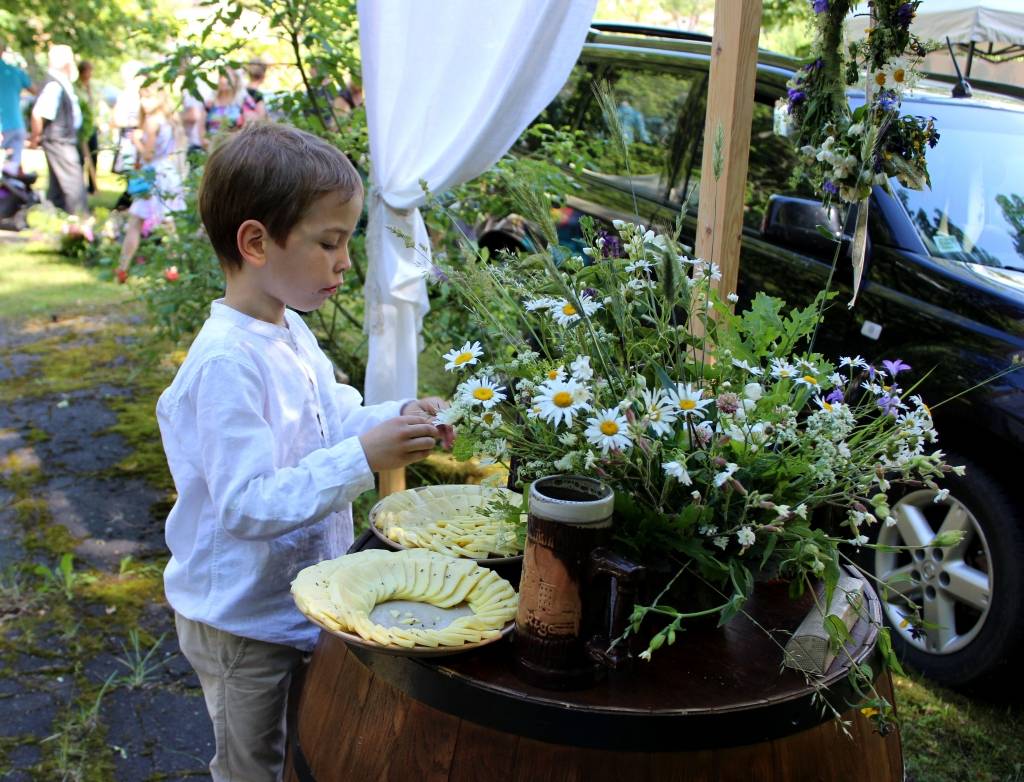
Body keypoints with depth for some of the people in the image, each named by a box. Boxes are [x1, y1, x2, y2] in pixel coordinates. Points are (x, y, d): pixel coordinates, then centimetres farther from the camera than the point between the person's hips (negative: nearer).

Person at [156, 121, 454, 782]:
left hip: (296, 600, 8)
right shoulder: (228, 362, -30)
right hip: (244, 622, -8)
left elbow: (325, 424, 12)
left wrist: (395, 420, -6)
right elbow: (247, 506, -32)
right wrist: (363, 459, -36)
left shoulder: (291, 331, 0)